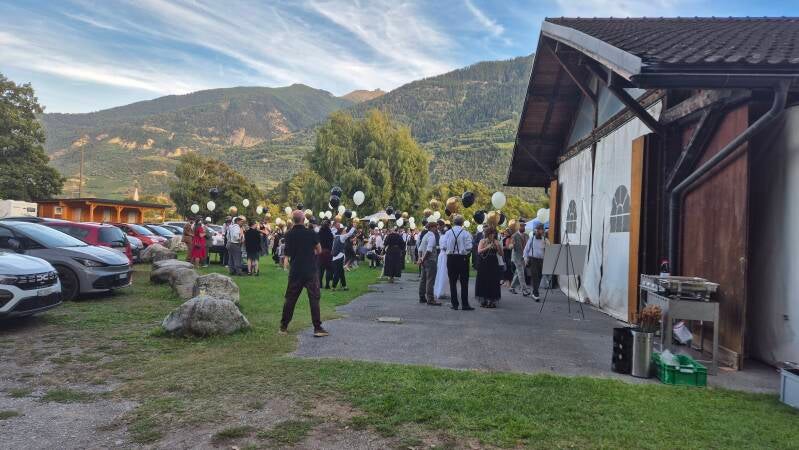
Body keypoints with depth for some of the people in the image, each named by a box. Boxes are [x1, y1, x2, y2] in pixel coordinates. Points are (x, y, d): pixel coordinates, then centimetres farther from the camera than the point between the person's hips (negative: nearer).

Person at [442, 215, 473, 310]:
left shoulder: (448, 233, -3)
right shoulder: (466, 233, -9)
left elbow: (443, 247, -5)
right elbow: (469, 247, -11)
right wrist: (464, 250, 9)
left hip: (451, 258, 2)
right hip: (462, 258, -2)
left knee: (452, 282, 9)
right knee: (464, 283, 4)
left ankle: (454, 304, 11)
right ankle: (465, 304, 3)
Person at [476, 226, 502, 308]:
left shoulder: (497, 242, 6)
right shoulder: (482, 241, 3)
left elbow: (501, 254, 2)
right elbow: (479, 251, -11)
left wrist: (498, 247, -15)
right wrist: (487, 247, -21)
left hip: (493, 265, 1)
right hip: (483, 264, -1)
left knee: (493, 282, -1)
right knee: (483, 282, 2)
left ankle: (492, 301, 4)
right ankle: (483, 300, 9)